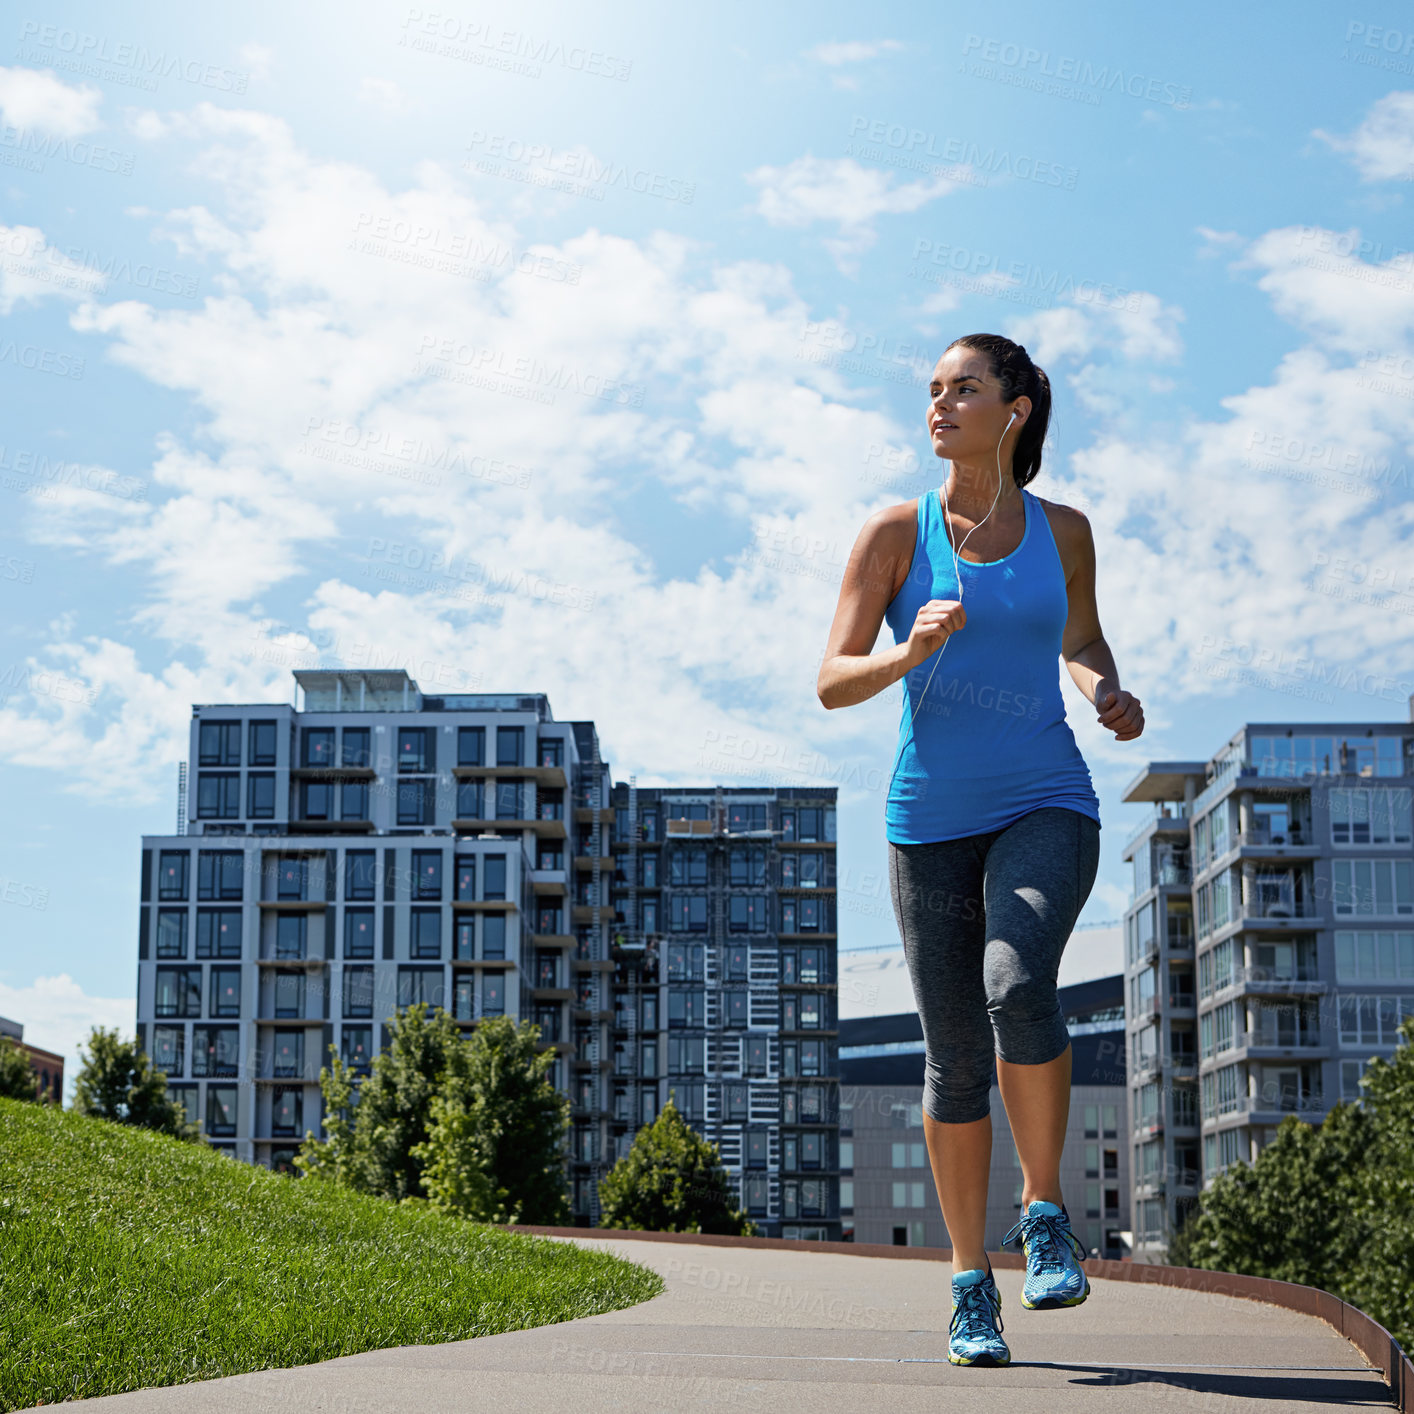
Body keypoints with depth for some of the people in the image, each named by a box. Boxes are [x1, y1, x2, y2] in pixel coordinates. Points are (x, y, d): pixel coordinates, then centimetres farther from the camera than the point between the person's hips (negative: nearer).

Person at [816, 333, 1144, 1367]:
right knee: (955, 1058, 2)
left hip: (1045, 807, 0)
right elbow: (832, 682, -3)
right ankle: (972, 1285, 17)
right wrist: (911, 652, -22)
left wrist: (1107, 690, 2)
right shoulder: (896, 533, 0)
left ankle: (1046, 1211, -9)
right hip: (932, 819, 1)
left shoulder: (1063, 530, 5)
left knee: (1018, 985, -29)